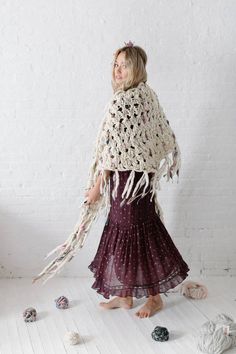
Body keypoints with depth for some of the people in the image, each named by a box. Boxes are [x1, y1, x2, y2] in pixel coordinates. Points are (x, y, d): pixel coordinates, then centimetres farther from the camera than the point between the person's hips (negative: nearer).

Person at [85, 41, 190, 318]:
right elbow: (166, 137, 15)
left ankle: (154, 297, 19)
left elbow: (115, 148, -19)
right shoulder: (147, 95, 9)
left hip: (127, 176, -9)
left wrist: (97, 186, -13)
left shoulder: (124, 100, -18)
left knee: (136, 232, 2)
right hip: (141, 173, 9)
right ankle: (125, 295, 26)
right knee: (124, 231, 15)